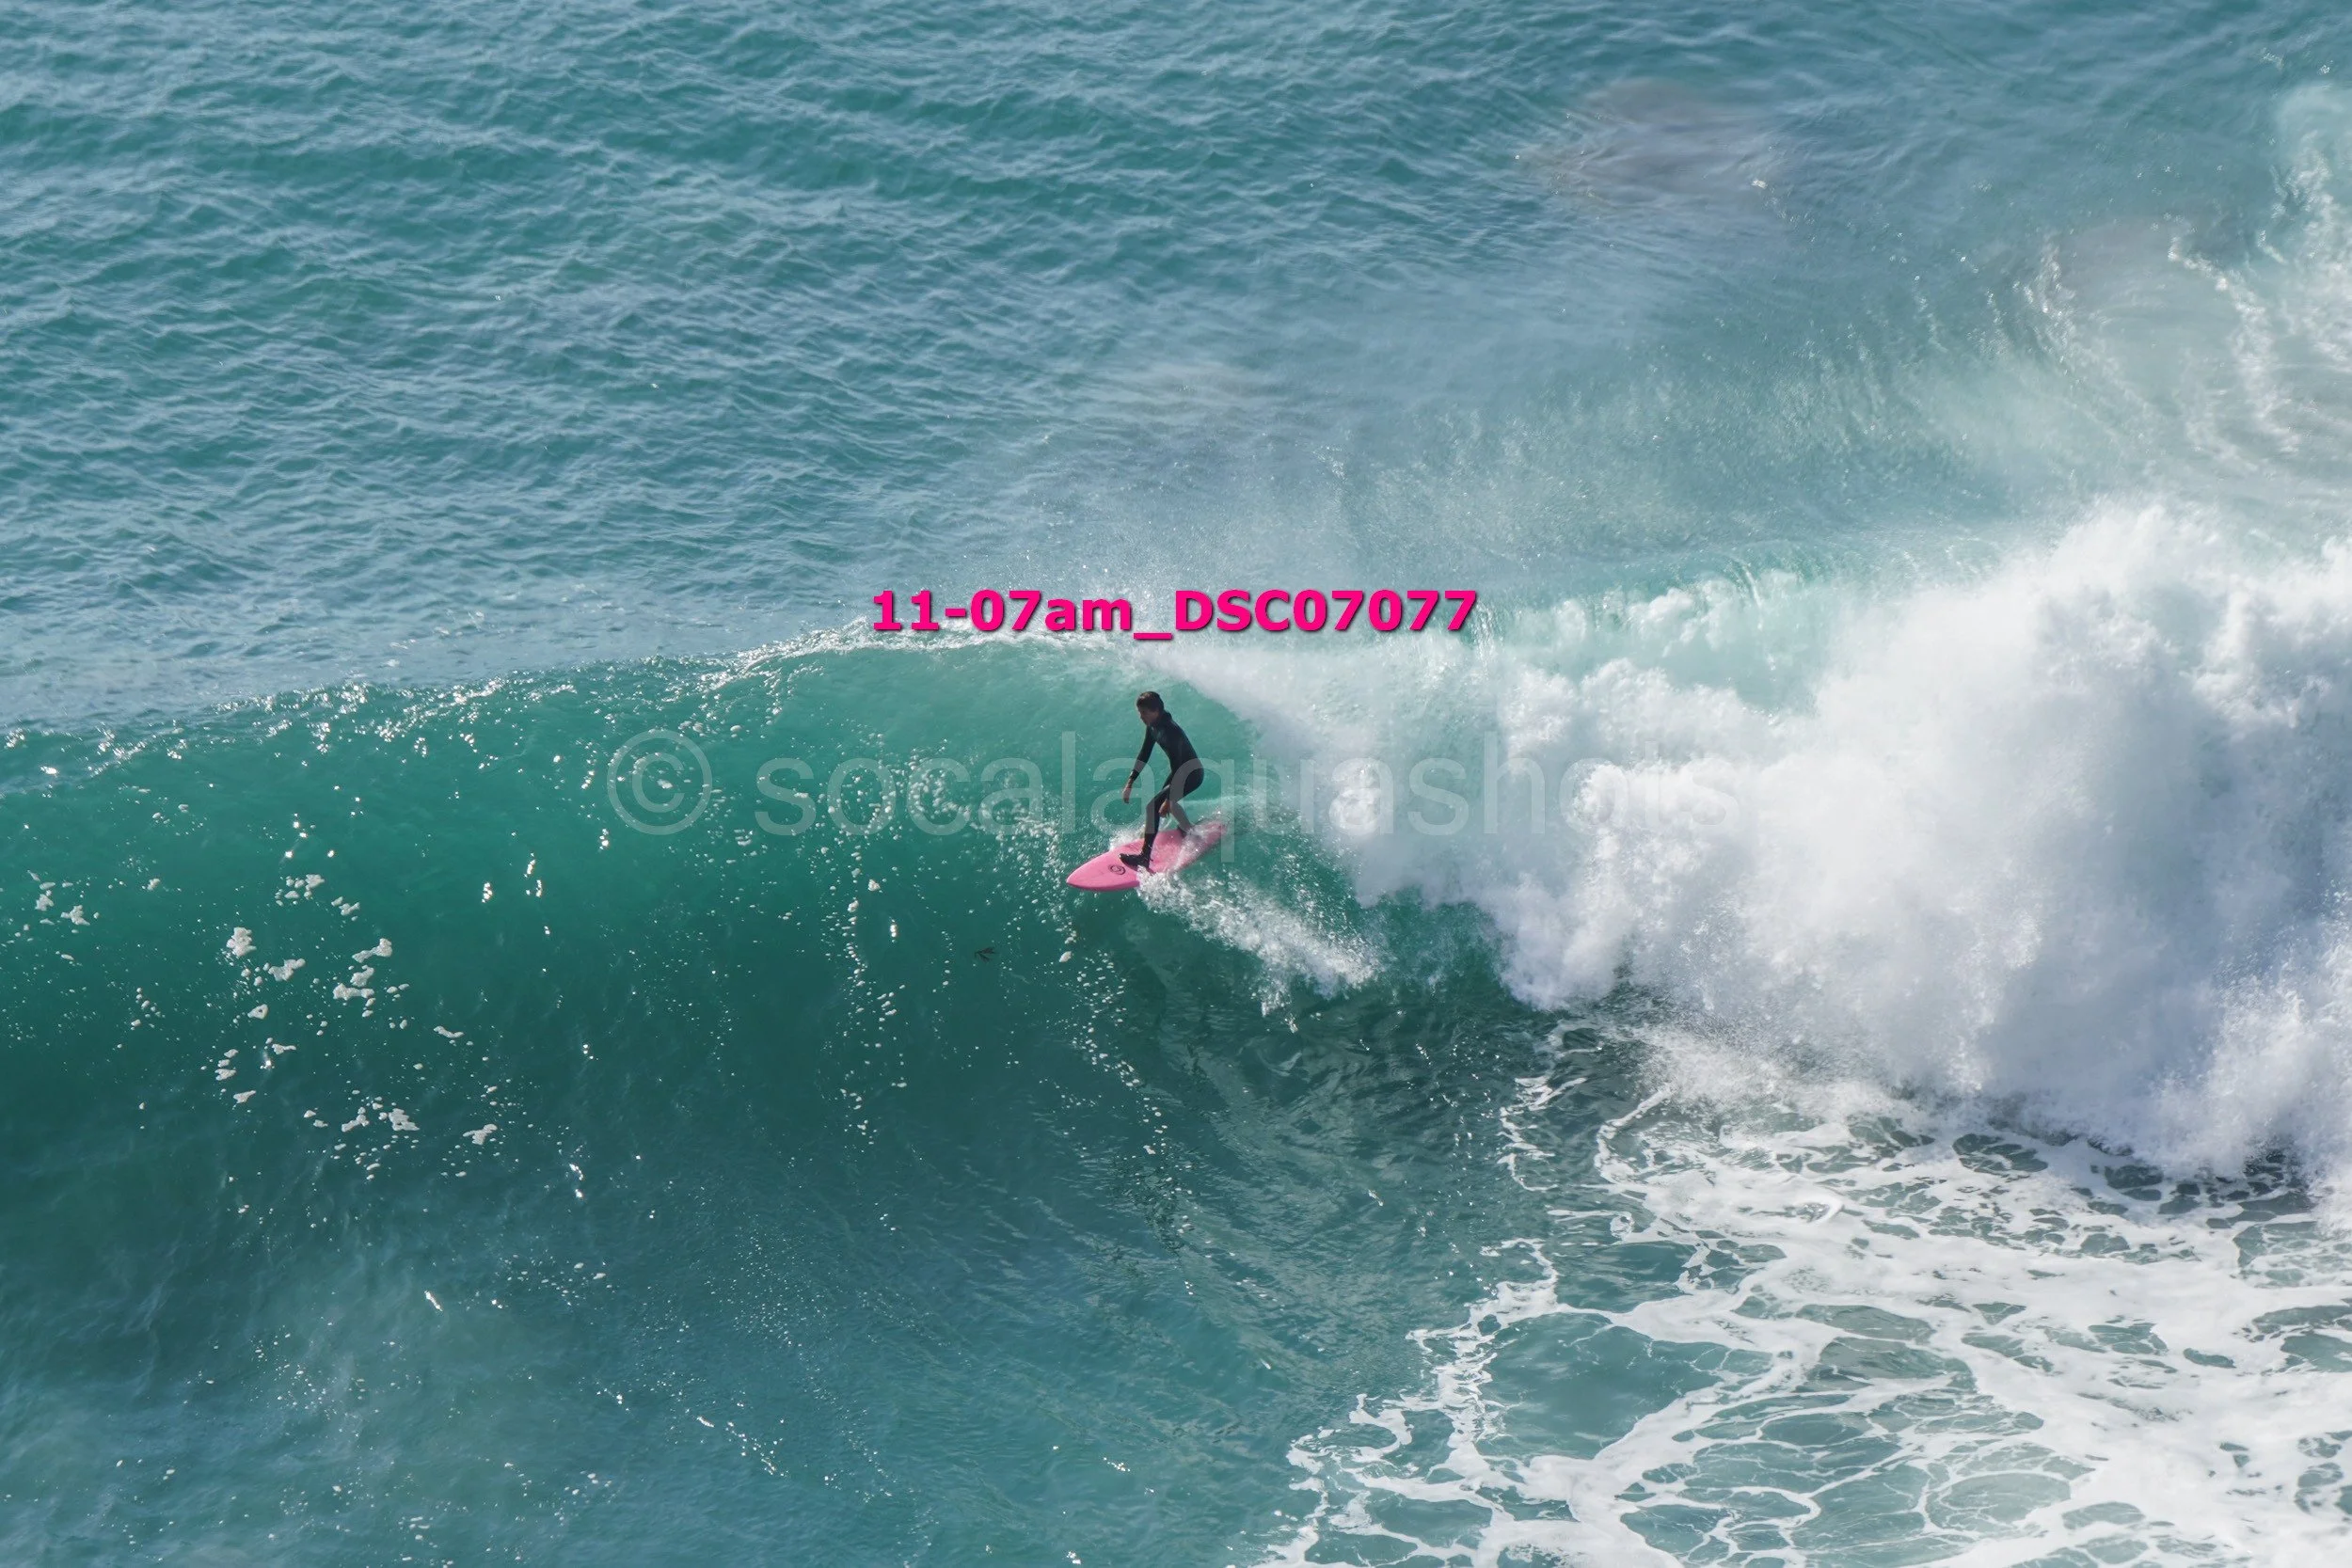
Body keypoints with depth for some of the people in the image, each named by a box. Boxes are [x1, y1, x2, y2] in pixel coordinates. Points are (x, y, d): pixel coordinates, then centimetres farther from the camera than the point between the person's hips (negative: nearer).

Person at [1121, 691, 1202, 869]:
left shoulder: (1170, 732, -33)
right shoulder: (1153, 727, -5)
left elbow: (1176, 768, -33)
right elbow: (1144, 755, 4)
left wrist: (1168, 800, -35)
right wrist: (1130, 784, 0)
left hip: (1192, 774, -10)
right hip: (1179, 770, 10)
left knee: (1153, 806, -21)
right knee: (1165, 799, 34)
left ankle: (1145, 856, -22)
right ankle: (1188, 829, 59)